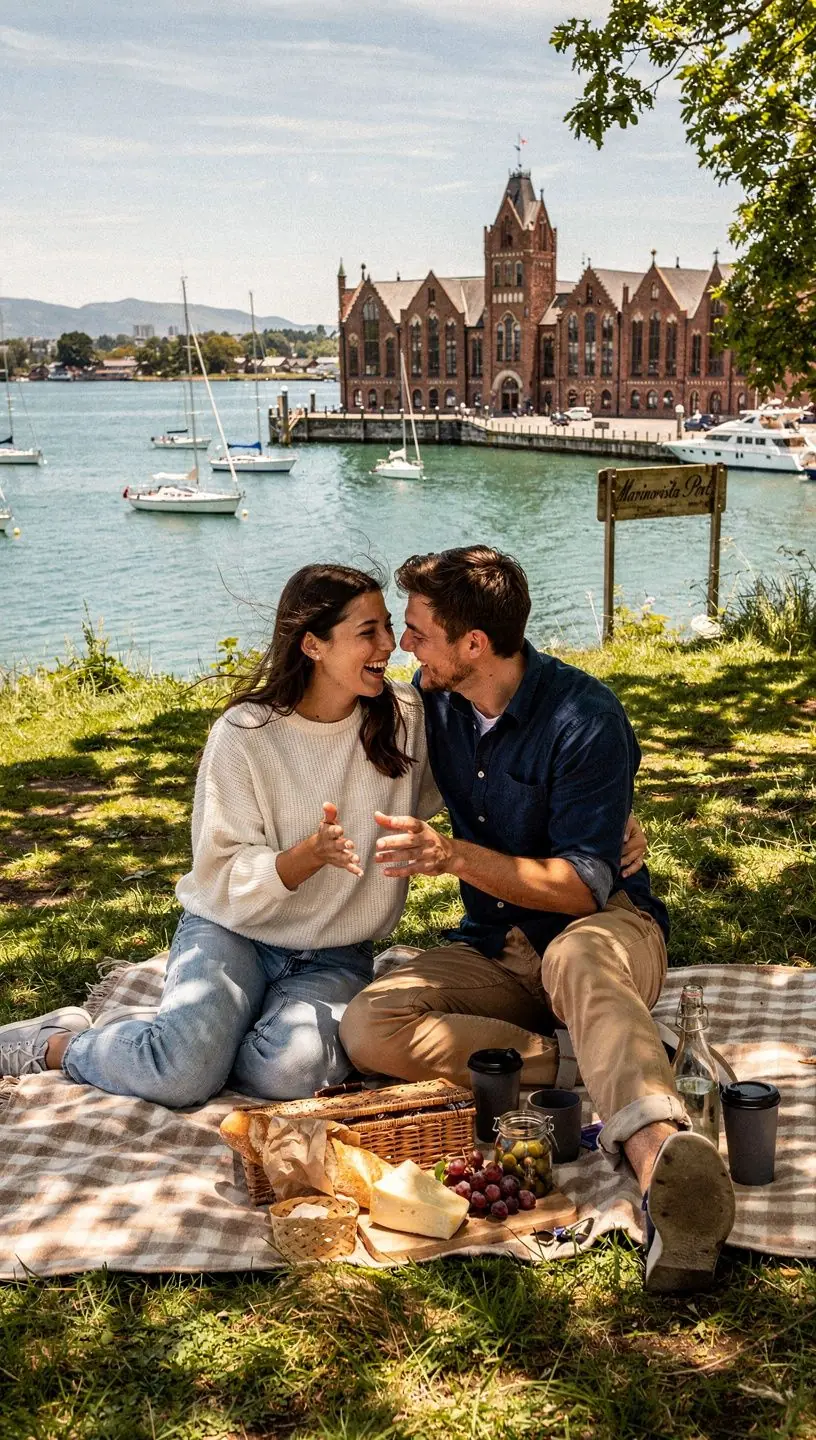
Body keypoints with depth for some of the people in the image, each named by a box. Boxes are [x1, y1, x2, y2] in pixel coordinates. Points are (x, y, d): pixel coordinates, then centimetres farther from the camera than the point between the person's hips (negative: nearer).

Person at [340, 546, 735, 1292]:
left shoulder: (586, 719, -19)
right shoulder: (433, 701, 1)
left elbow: (585, 888, -22)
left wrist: (457, 856, -33)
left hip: (603, 926, -6)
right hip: (496, 952, 6)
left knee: (579, 957, -44)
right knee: (366, 1027, -23)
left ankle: (662, 1156, -70)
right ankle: (605, 1059, -28)